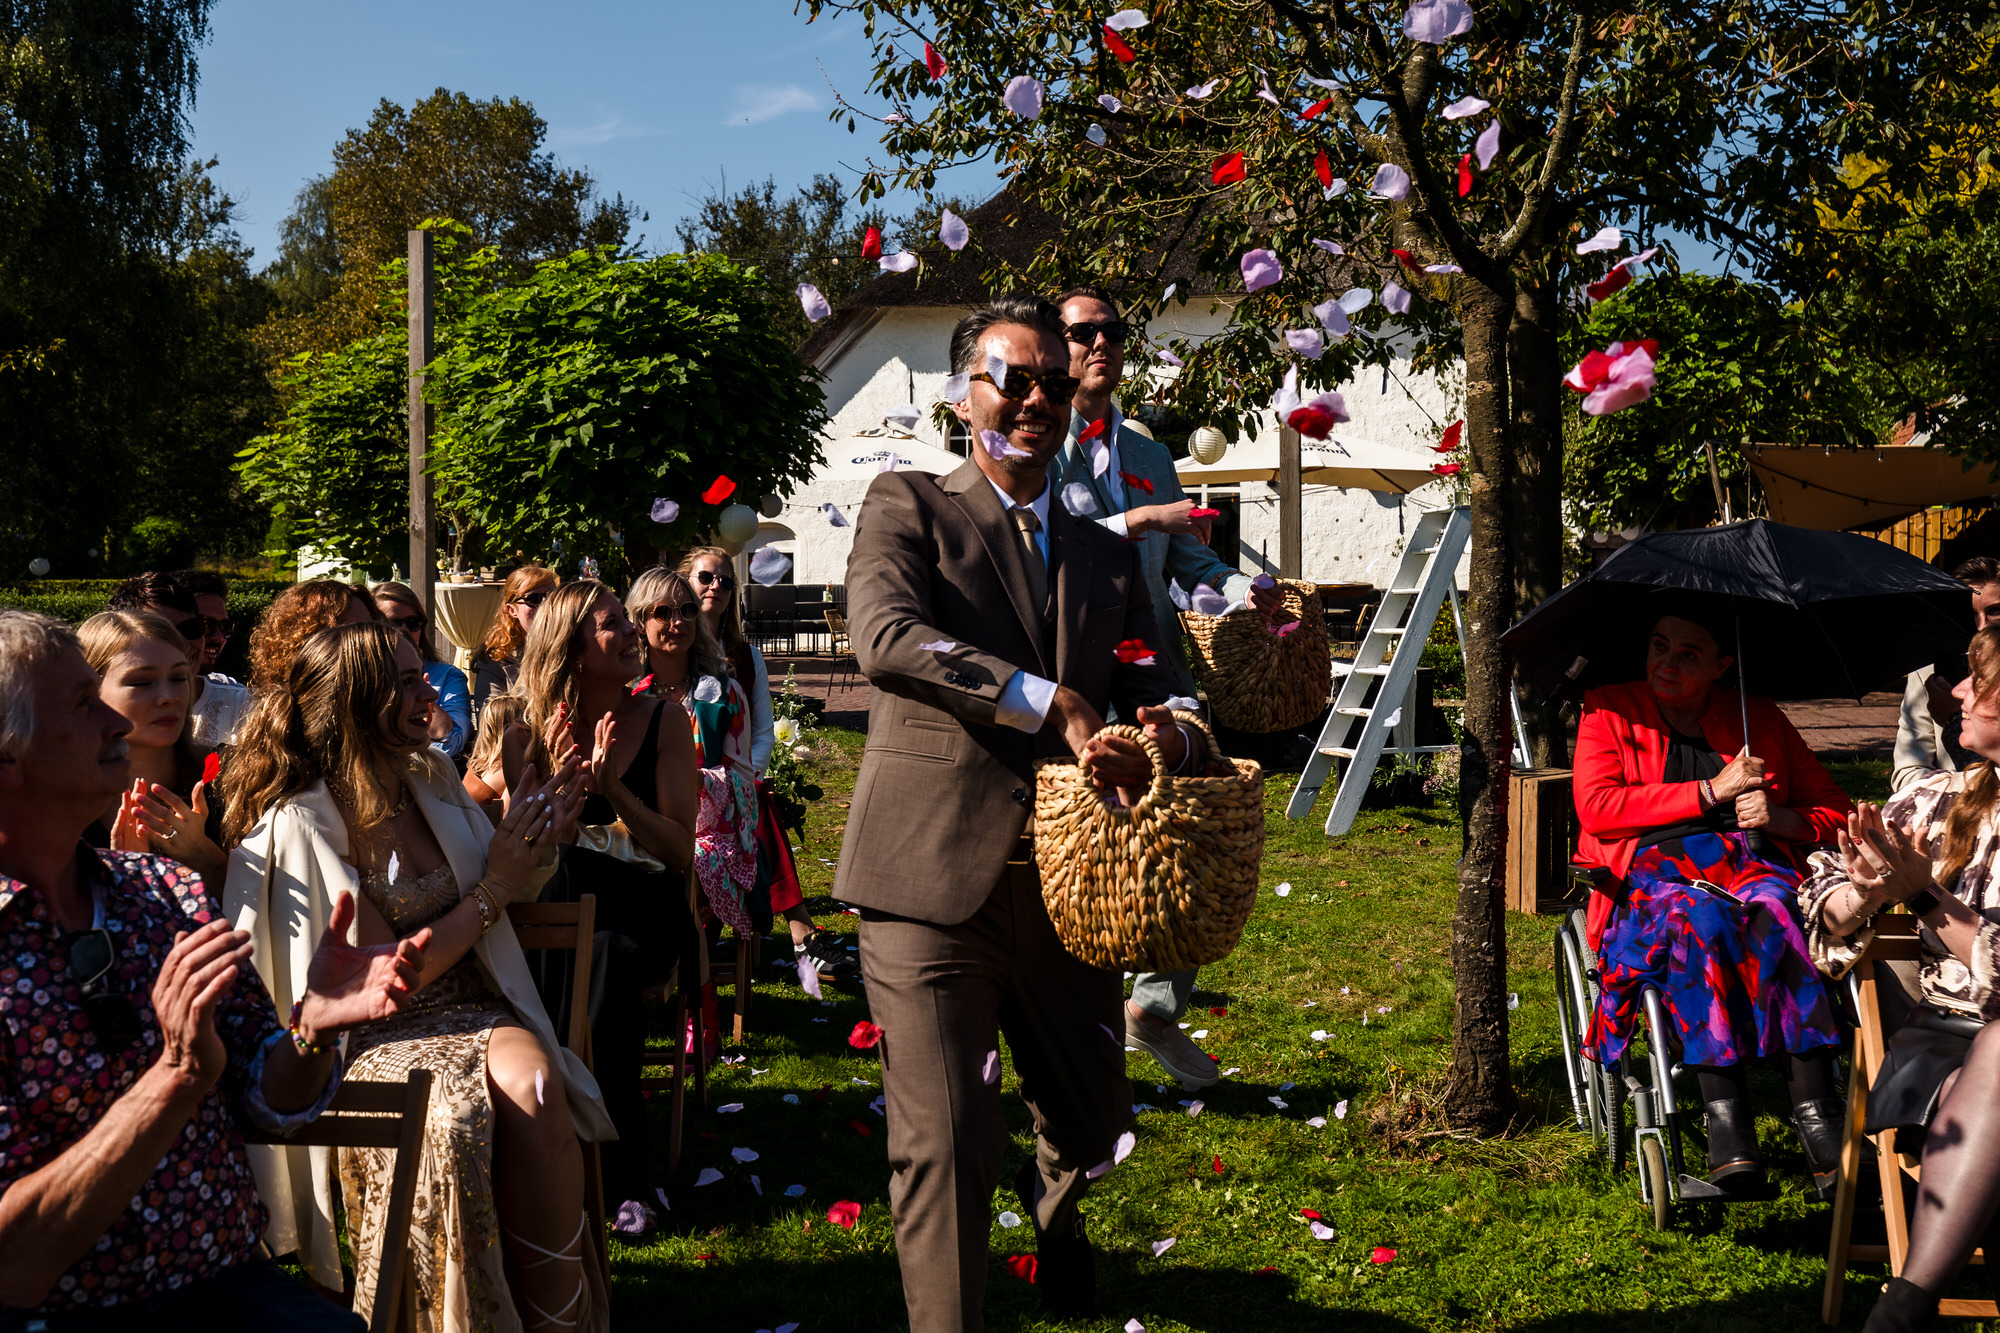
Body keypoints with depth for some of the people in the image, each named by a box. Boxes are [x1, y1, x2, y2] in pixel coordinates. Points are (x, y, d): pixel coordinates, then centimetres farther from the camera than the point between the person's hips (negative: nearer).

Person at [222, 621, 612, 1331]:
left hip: (474, 1008, 5)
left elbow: (517, 898, 21)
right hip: (375, 1039, -4)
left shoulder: (431, 780, 7)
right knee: (452, 1115, -35)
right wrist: (493, 891, -10)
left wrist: (535, 846, -1)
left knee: (529, 1083, -30)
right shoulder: (300, 825, -11)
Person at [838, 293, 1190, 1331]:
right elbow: (885, 638, -16)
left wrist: (1163, 732, -13)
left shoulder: (1107, 558, 18)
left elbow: (1147, 693, 13)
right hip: (934, 875, -5)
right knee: (943, 1147, -6)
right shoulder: (908, 506, 2)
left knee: (1094, 1119, 19)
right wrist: (1052, 703, -24)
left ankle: (1050, 1204, 53)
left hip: (1065, 886, 5)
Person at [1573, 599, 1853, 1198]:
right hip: (1651, 870, -2)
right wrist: (1712, 791, -5)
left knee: (1773, 913, -35)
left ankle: (1817, 1113, -40)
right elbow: (1596, 807, -3)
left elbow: (1836, 812, 20)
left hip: (1751, 861, 2)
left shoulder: (1759, 719, 20)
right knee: (1699, 919, -37)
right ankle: (1725, 1114, -41)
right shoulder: (1609, 711, 13)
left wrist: (1781, 816, -3)